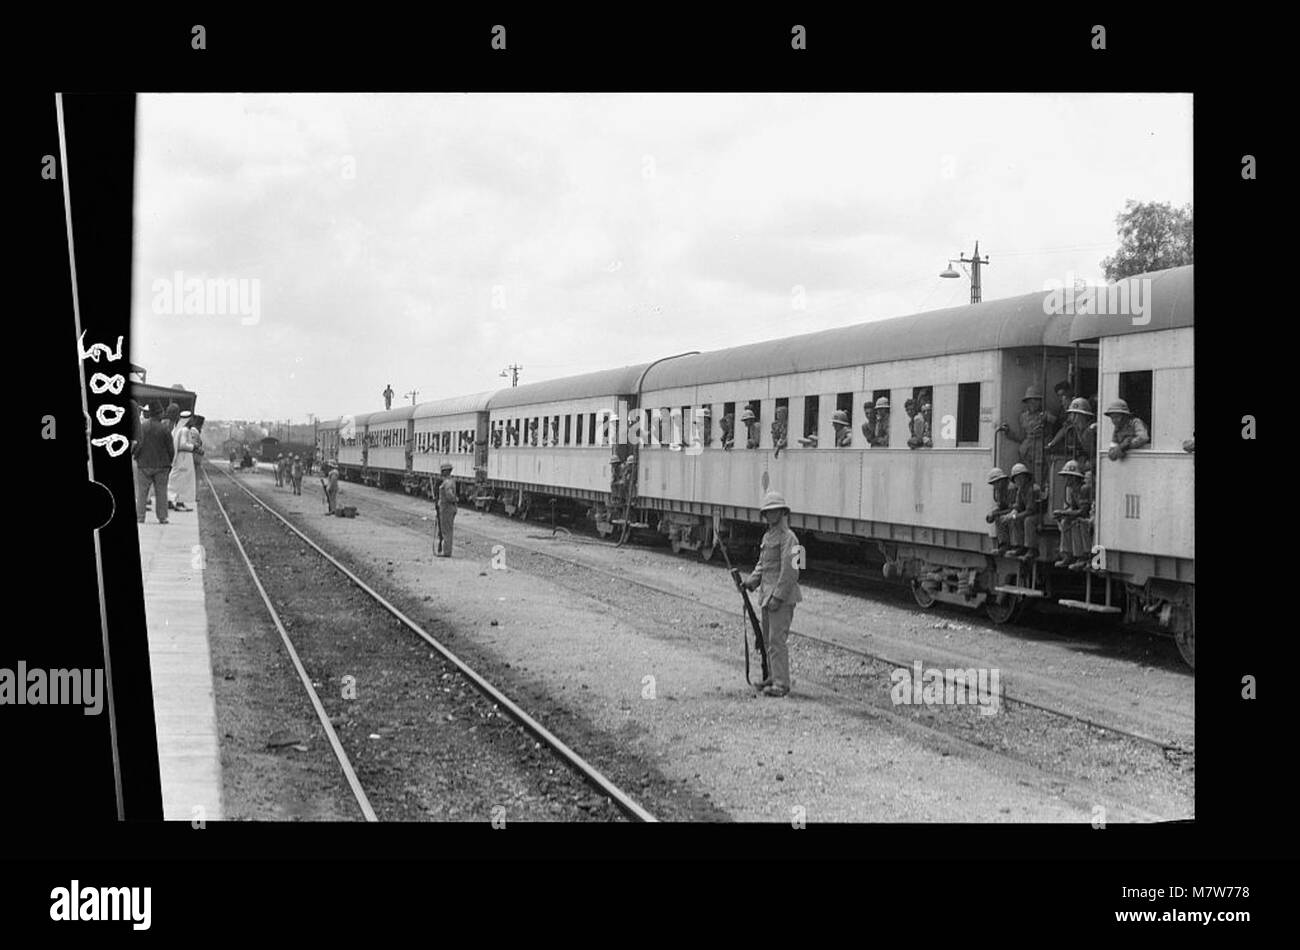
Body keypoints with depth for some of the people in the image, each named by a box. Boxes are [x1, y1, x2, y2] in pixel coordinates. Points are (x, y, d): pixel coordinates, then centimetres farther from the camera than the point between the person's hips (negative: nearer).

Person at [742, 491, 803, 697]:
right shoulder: (768, 537, 17)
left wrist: (778, 597, -21)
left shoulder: (788, 538, -12)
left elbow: (790, 570, -18)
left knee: (777, 639, -11)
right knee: (768, 638, 15)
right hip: (767, 594, 9)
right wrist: (752, 581, 4)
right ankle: (775, 676, 25)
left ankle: (781, 684, -10)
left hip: (783, 596, -9)